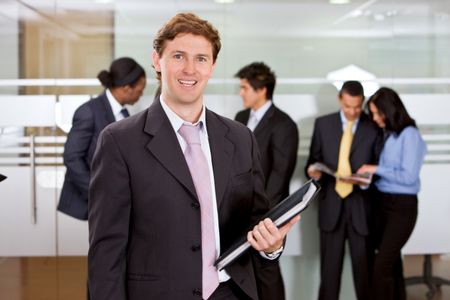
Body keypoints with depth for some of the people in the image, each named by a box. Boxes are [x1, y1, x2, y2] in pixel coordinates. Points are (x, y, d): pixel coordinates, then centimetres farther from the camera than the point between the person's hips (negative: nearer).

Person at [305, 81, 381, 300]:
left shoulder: (374, 127, 2)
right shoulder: (323, 124, 7)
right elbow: (314, 160, 11)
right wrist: (313, 171, -11)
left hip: (361, 205, -1)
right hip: (331, 204, 1)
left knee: (363, 264, 3)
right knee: (329, 265, 7)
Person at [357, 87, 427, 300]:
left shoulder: (409, 134, -13)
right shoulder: (386, 134, 8)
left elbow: (409, 176, -18)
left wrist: (377, 169, -13)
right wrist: (369, 173, -2)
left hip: (402, 206, -7)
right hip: (383, 202, 8)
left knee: (382, 265, -10)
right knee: (392, 262, 15)